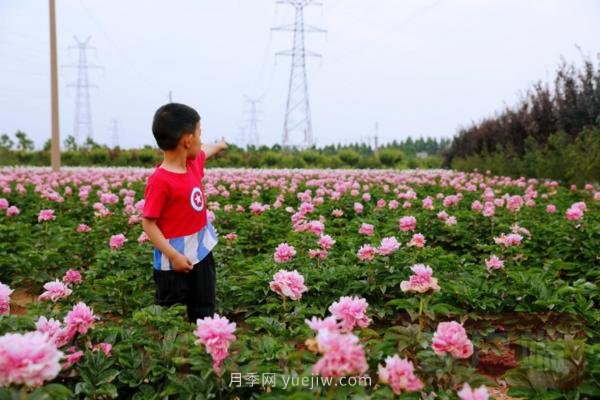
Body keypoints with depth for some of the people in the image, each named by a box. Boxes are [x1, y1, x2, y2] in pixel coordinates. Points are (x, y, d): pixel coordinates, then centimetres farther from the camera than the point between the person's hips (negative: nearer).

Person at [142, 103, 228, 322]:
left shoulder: (193, 163, 1)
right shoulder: (160, 181, -23)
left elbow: (204, 151, 25)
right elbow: (148, 223, -21)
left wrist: (219, 145, 46)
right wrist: (173, 255, -25)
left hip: (202, 253, 8)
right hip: (175, 261, -8)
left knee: (204, 311, 19)